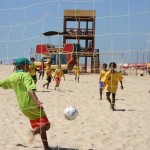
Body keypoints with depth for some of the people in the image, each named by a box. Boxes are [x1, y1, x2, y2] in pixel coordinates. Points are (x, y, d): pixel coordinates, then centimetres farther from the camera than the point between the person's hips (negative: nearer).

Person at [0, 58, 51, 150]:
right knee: (46, 125, -5)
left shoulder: (12, 77, 10)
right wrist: (37, 102, -37)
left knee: (40, 128, 17)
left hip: (23, 108, 7)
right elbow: (30, 90, -25)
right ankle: (34, 132, -31)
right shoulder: (26, 75, -10)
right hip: (32, 105, -7)